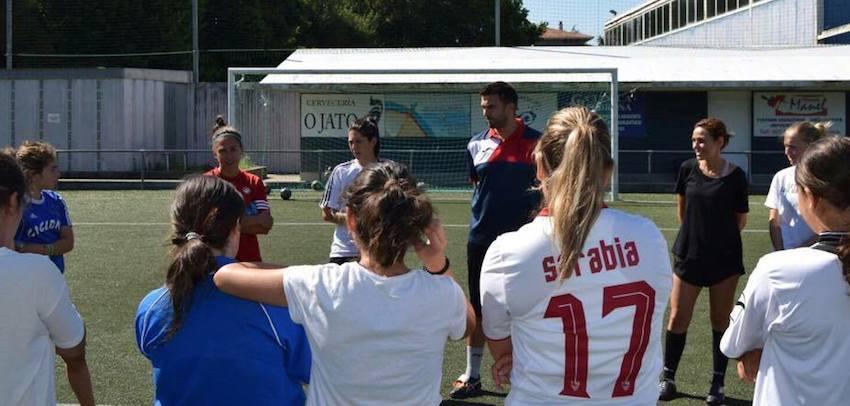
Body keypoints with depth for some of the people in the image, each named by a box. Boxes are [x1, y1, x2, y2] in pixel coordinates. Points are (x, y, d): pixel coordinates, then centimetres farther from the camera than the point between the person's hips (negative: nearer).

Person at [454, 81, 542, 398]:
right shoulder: (477, 144, 5)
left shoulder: (536, 143, -5)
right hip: (481, 239, 4)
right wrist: (483, 213, 13)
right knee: (478, 311, 10)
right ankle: (472, 376, 21)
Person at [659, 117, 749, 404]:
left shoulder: (735, 176, -11)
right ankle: (668, 378, 18)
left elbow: (741, 220, 0)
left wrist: (720, 237, 10)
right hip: (688, 255, 2)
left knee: (721, 320, 7)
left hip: (725, 259, -2)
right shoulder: (688, 169, -4)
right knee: (678, 318, 4)